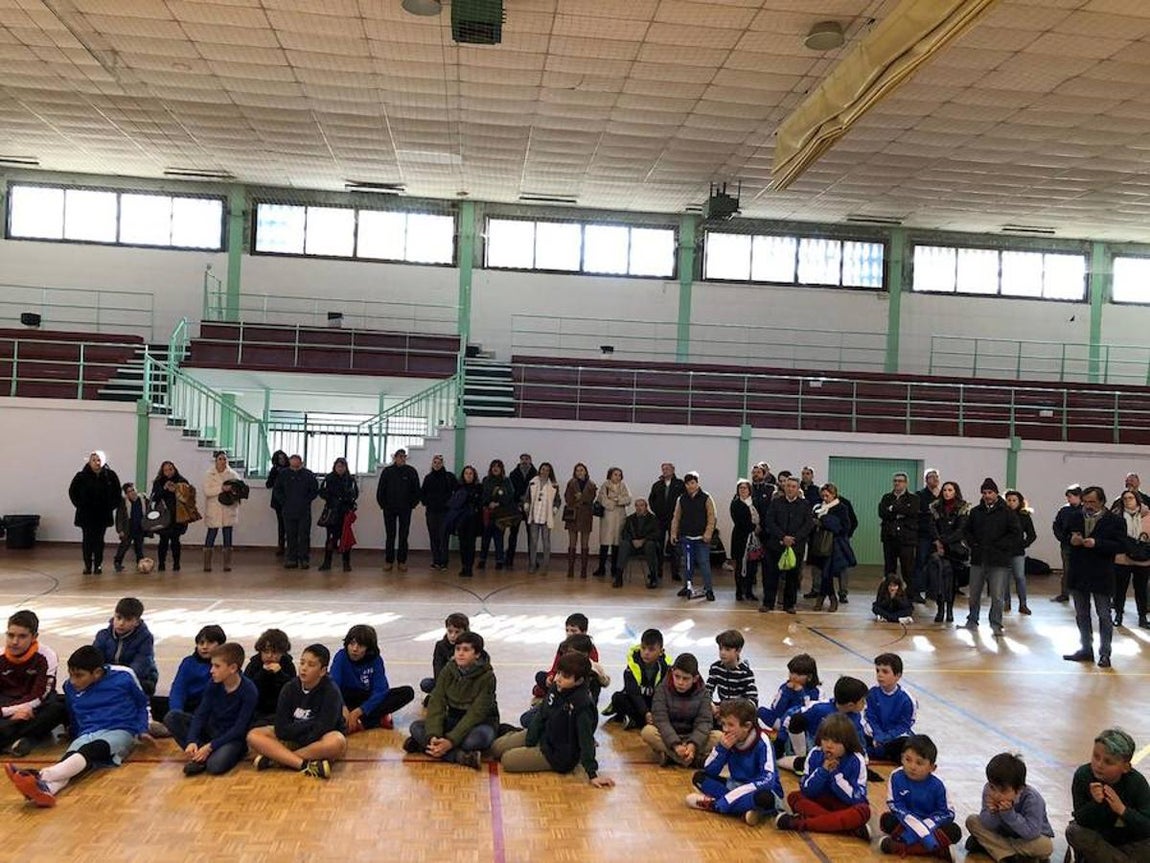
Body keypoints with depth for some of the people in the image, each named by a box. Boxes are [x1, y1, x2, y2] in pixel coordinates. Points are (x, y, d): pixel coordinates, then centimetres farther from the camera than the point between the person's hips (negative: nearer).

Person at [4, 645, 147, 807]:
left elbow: (142, 703, 15)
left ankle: (44, 776, -63)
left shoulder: (123, 677, 0)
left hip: (119, 732, -4)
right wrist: (75, 737, 19)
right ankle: (47, 787, -65)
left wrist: (142, 731, 6)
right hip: (87, 735, 4)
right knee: (71, 756, -33)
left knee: (91, 749, -37)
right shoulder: (70, 687, 11)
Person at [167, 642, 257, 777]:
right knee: (172, 717, -12)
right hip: (211, 730, 7)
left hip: (234, 737, -7)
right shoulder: (213, 684, -4)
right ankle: (200, 756, -15)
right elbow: (201, 714, -6)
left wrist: (210, 746, -25)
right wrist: (192, 741, -22)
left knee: (215, 766, -38)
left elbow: (239, 729, -20)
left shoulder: (249, 691, -20)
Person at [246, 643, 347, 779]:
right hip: (294, 740, 4)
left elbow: (321, 731, -23)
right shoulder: (290, 688, -8)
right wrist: (309, 724, -16)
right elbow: (281, 729, -12)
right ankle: (306, 765, -32)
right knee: (253, 736, -16)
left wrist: (295, 729, -12)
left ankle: (274, 758, -25)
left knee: (337, 742, -38)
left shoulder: (331, 692, -18)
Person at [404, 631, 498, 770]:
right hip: (454, 719, 5)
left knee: (477, 738, -39)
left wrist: (451, 741, -34)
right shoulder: (448, 671, -5)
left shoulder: (486, 676, -18)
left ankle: (424, 745, -26)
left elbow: (476, 713, -24)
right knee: (416, 727, -19)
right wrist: (433, 736, -29)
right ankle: (461, 756, -33)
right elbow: (436, 704, -12)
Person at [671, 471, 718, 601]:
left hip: (701, 538, -3)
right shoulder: (681, 499, 7)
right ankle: (687, 587, 22)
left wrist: (708, 533, -13)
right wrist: (673, 533, 5)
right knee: (687, 563, 11)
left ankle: (708, 589, 1)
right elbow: (676, 517, 11)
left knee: (704, 563, -5)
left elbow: (711, 517, -5)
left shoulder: (706, 498, -2)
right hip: (686, 537, 4)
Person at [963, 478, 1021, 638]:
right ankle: (972, 621, 24)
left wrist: (998, 546, -10)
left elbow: (1017, 535, -5)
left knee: (997, 596, -3)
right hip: (978, 559, 4)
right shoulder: (976, 512, 11)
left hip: (998, 561, -4)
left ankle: (996, 625, 10)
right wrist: (973, 544, 2)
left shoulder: (1007, 512, -1)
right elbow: (966, 531, 19)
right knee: (974, 594, 10)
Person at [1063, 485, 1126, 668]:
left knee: (1104, 616, 4)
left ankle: (1104, 653, 12)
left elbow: (1121, 546, -14)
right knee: (1081, 615, 14)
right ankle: (1086, 649, 25)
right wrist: (1071, 540, -9)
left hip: (1101, 576, -5)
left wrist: (1097, 543, -24)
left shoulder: (1114, 521, -8)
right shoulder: (1075, 517, 5)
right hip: (1078, 575, 5)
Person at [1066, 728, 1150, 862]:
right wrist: (1095, 803, -38)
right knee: (1073, 832, -26)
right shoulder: (1083, 775, -22)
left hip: (1130, 841, 0)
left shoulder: (1137, 782, -21)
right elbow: (1080, 821, -20)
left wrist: (1122, 809, -39)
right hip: (1096, 835, 0)